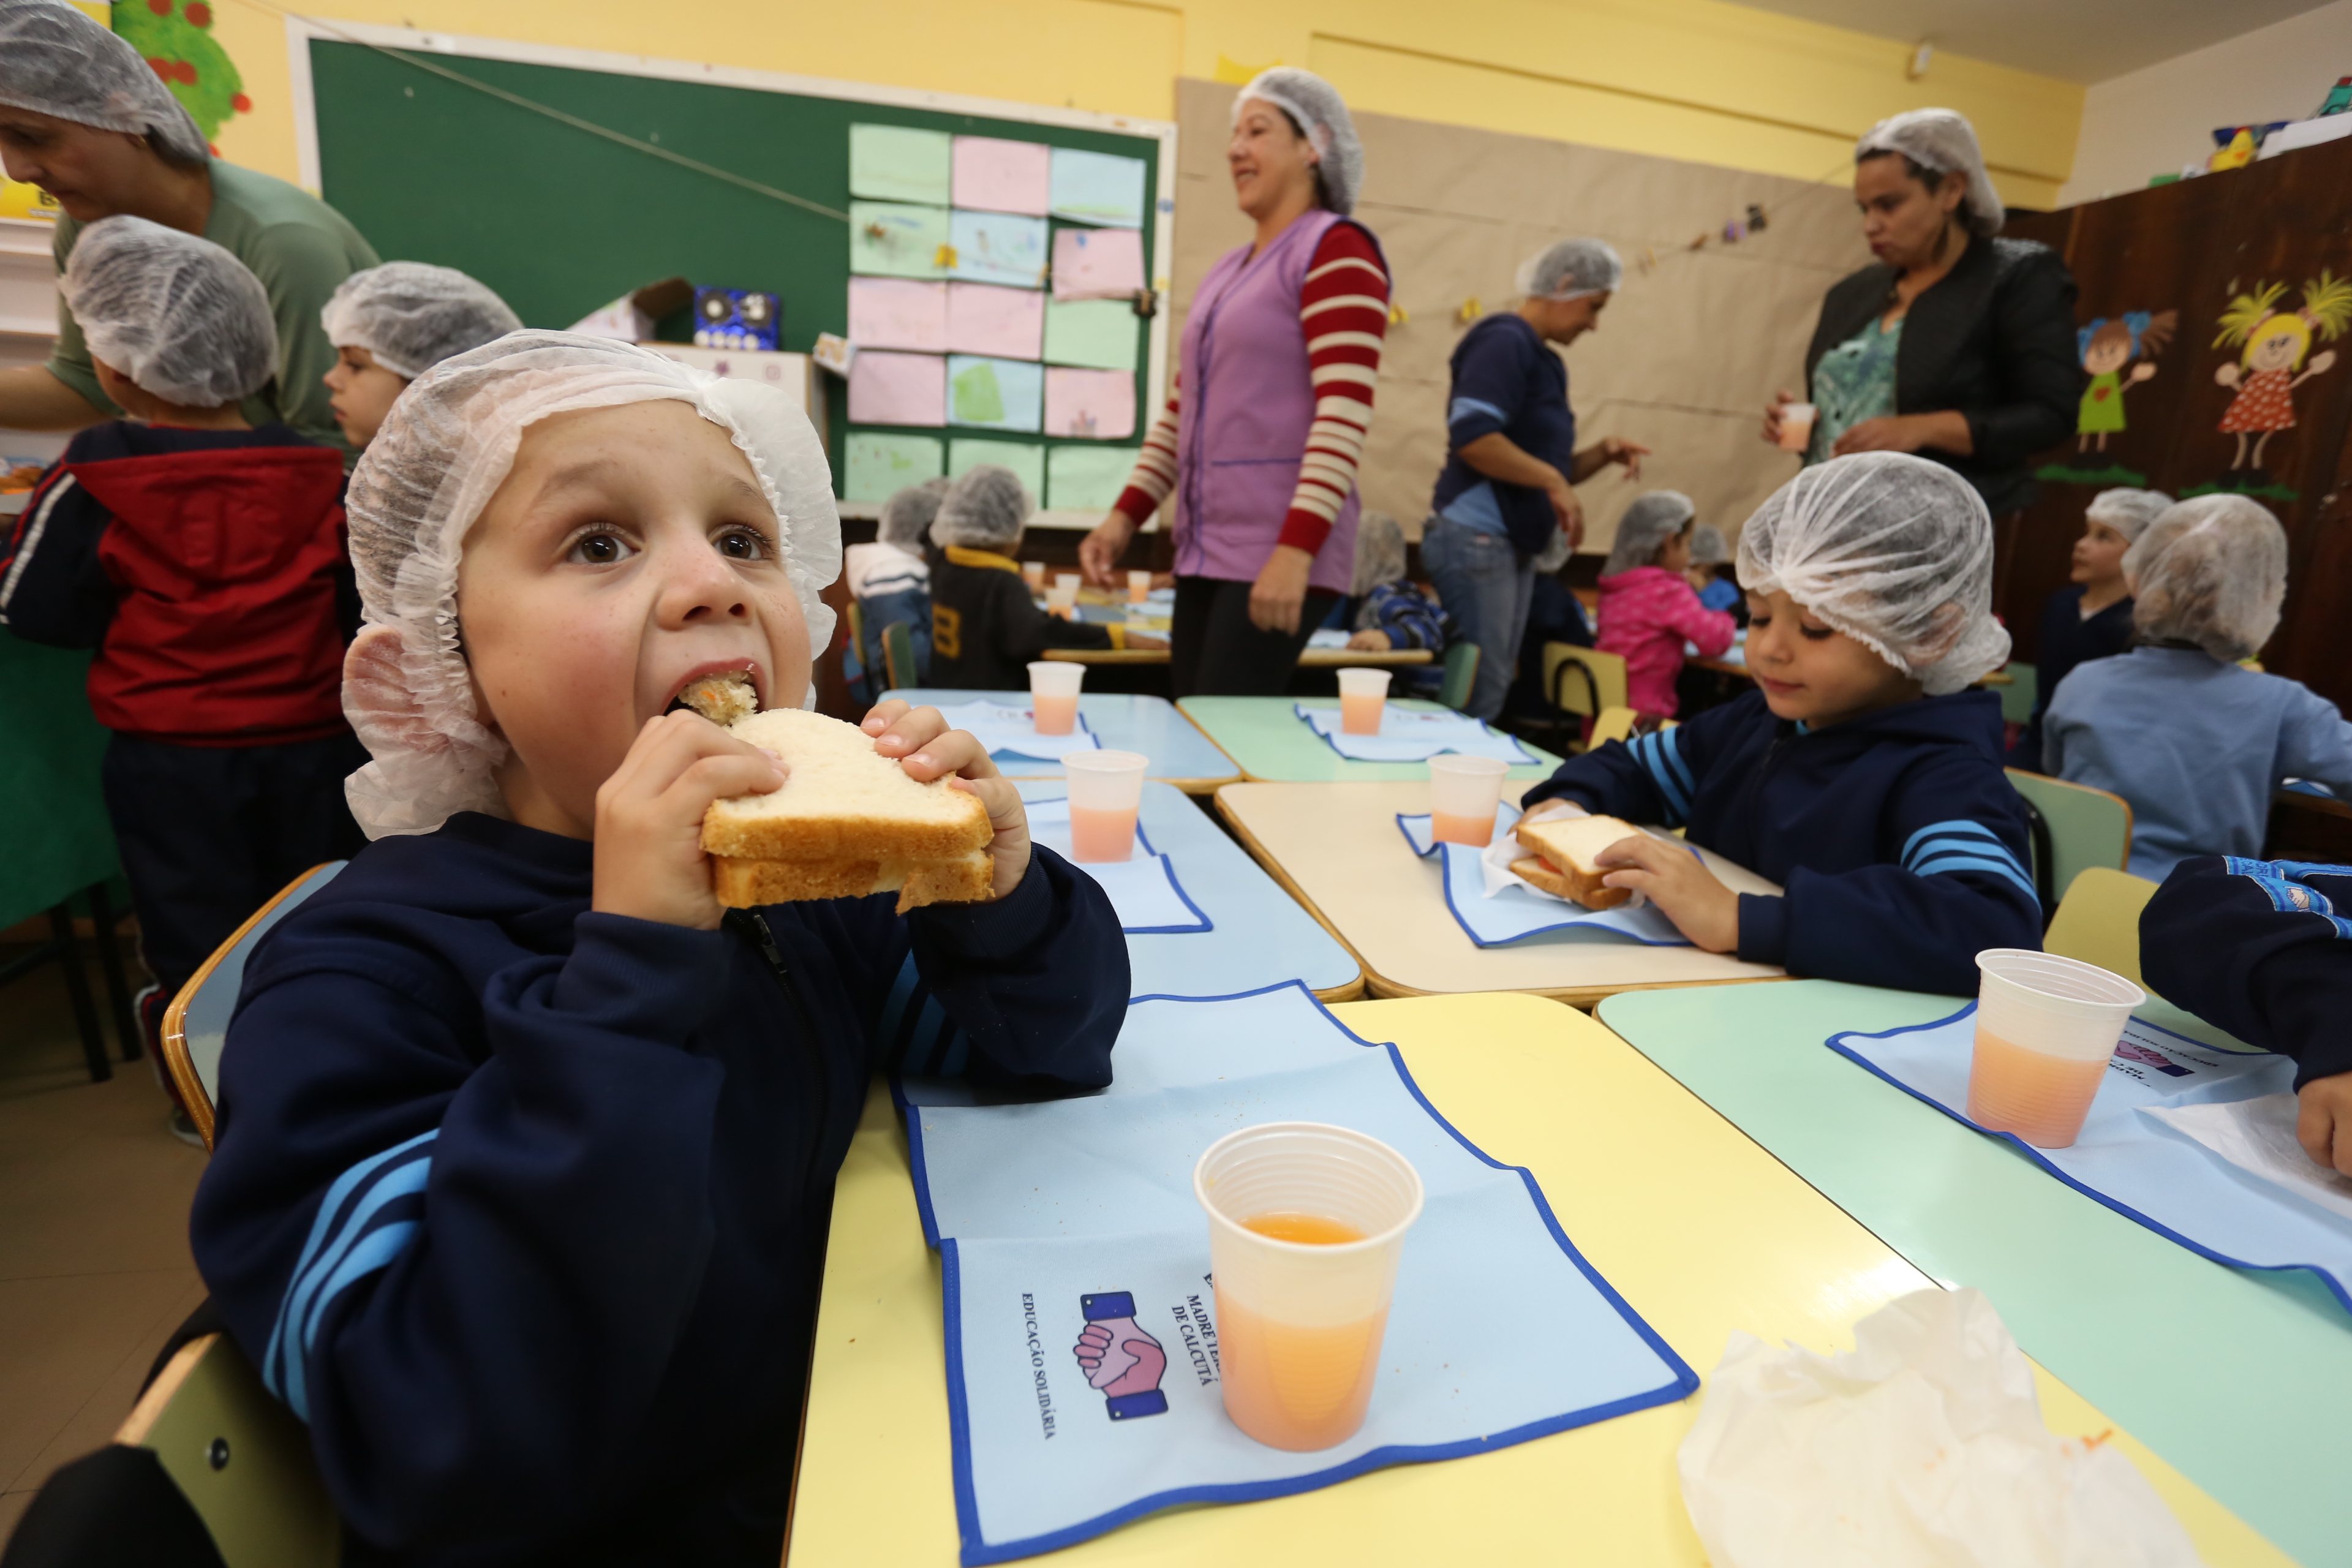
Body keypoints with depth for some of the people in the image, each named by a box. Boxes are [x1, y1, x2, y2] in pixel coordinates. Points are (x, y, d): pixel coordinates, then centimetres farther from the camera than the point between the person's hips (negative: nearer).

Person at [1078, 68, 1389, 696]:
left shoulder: (1336, 250, -4)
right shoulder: (1228, 270, 21)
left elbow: (1344, 414, -16)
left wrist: (1296, 550, -24)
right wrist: (1126, 514, 10)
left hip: (1278, 556, -8)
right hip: (1205, 551, 8)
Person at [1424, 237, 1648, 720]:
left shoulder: (1543, 359, 19)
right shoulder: (1505, 341, -9)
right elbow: (1471, 435, -24)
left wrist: (1602, 454, 6)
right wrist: (1554, 482, -18)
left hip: (1515, 547, 10)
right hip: (1476, 539, -10)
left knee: (1490, 690, 11)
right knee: (1475, 695, -8)